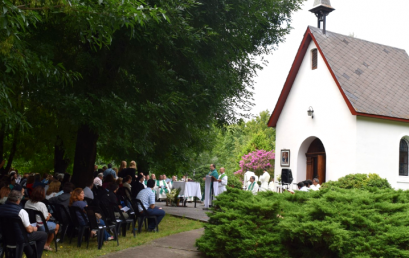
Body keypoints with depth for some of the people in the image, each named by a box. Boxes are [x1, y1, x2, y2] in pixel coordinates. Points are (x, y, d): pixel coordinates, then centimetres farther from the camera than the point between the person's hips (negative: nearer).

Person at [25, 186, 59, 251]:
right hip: (40, 226, -7)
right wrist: (49, 215, 4)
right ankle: (47, 245, 17)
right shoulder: (41, 205, -24)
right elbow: (46, 218, -20)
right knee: (56, 226, 17)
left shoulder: (27, 202, -4)